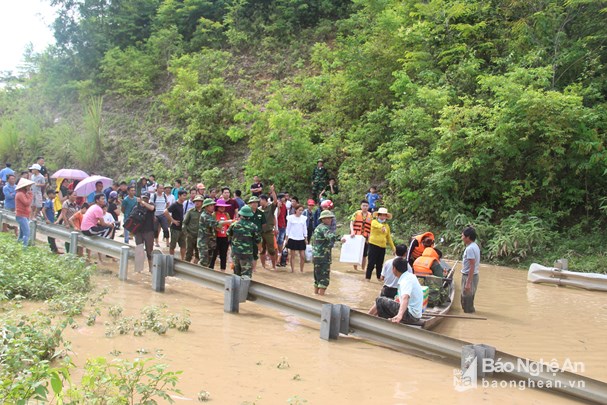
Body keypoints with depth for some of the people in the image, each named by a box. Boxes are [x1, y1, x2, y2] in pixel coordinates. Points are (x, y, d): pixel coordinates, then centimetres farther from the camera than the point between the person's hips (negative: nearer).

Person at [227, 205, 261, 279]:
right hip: (247, 253, -3)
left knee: (237, 273, 19)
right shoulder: (253, 226, -9)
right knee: (247, 274, -4)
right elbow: (258, 240, -1)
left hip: (235, 252, 3)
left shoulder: (234, 225, -4)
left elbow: (228, 234, 13)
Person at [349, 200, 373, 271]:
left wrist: (369, 238, 0)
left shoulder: (371, 216, 7)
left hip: (365, 238, 1)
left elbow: (371, 228, 8)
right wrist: (352, 232, -19)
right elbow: (351, 223, -4)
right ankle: (355, 269, 17)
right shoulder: (356, 213, 2)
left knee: (364, 255, 4)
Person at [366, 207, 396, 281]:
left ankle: (379, 277, 19)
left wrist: (393, 246, 18)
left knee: (380, 263, 9)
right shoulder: (374, 222, -4)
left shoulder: (387, 226, 14)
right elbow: (377, 225, -29)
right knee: (371, 262, -6)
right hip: (374, 245, -5)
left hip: (382, 246, 5)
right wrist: (382, 227, -51)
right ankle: (367, 277, 0)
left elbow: (389, 237, 22)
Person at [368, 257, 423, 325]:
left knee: (379, 301, -8)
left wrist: (399, 315, -54)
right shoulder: (409, 276, 10)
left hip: (410, 315, -10)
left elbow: (405, 298, -39)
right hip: (415, 315, 10)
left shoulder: (406, 280, -20)